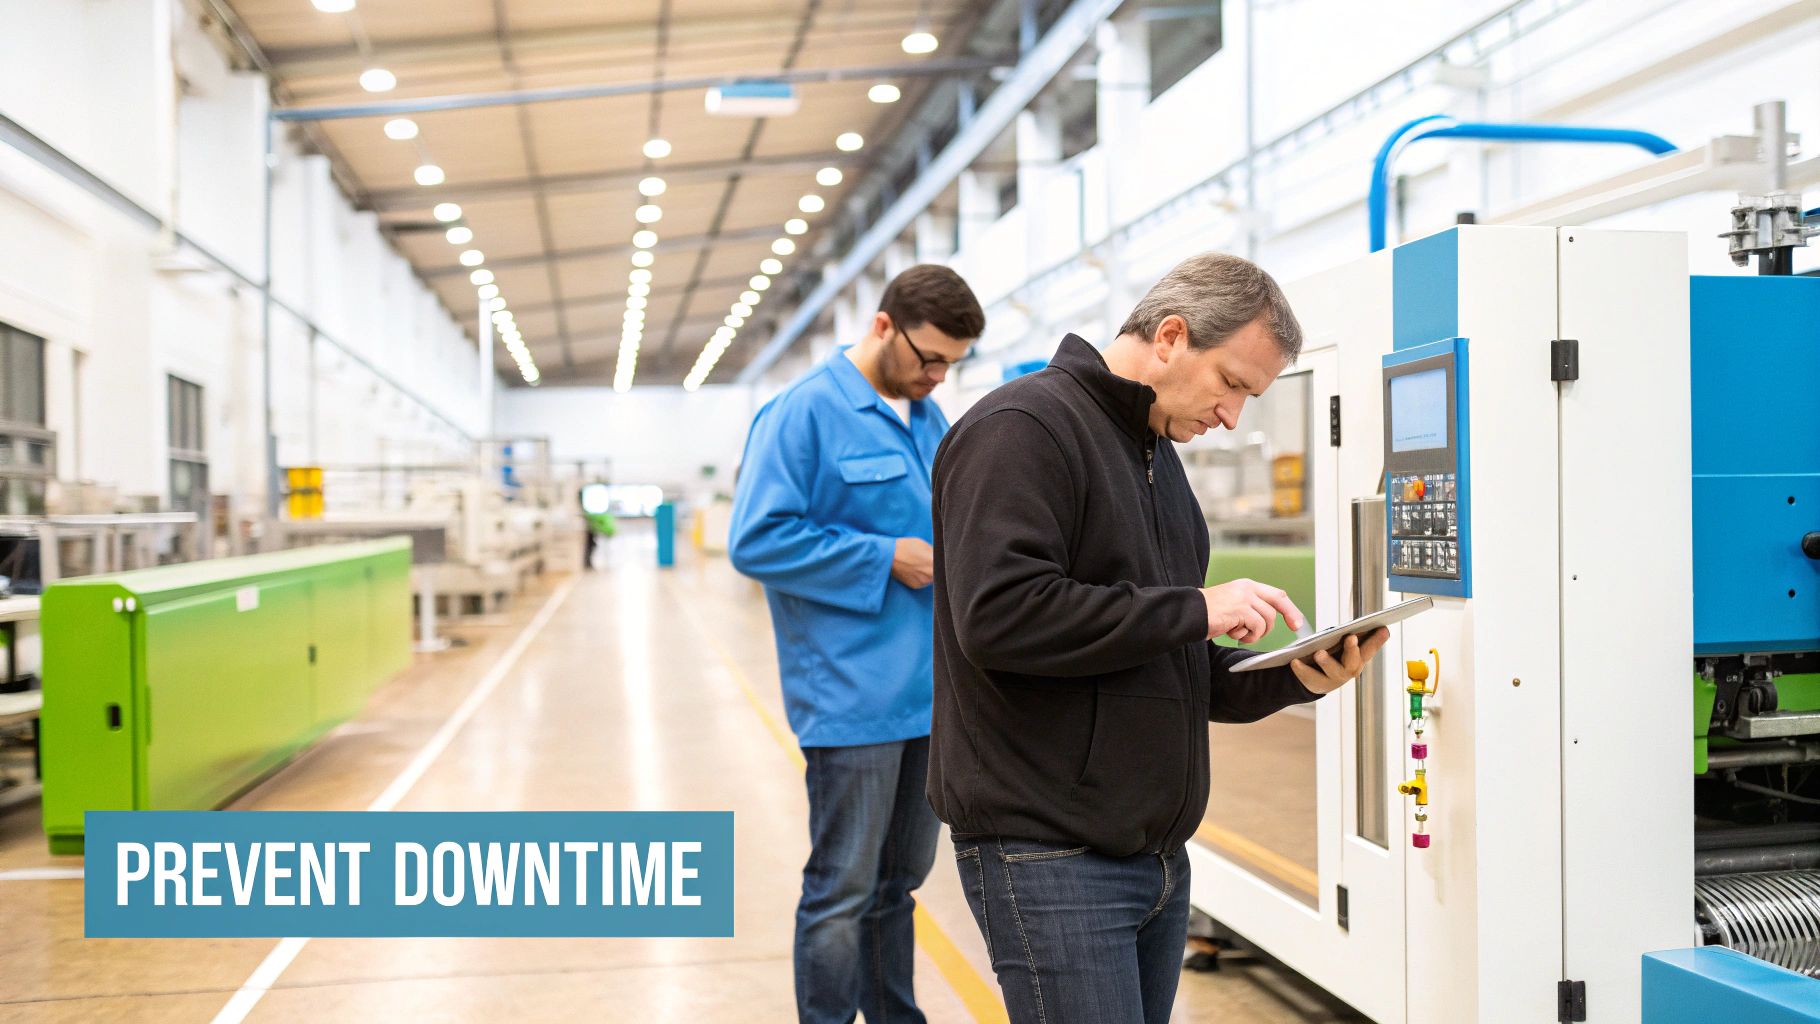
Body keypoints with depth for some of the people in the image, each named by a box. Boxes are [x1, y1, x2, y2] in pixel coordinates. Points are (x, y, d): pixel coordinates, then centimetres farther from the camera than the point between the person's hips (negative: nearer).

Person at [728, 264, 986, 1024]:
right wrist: (885, 558, -17)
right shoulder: (804, 413, -11)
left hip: (929, 693, 8)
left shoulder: (930, 420, 12)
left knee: (899, 882, 19)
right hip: (853, 698, -7)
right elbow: (757, 540, -17)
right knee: (843, 894, 1)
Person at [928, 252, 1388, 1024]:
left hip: (1155, 849, 9)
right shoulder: (1024, 428, -10)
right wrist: (1194, 608, -18)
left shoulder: (1157, 454, 19)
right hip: (1048, 854, -9)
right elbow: (1001, 615, -24)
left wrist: (1292, 679, 3)